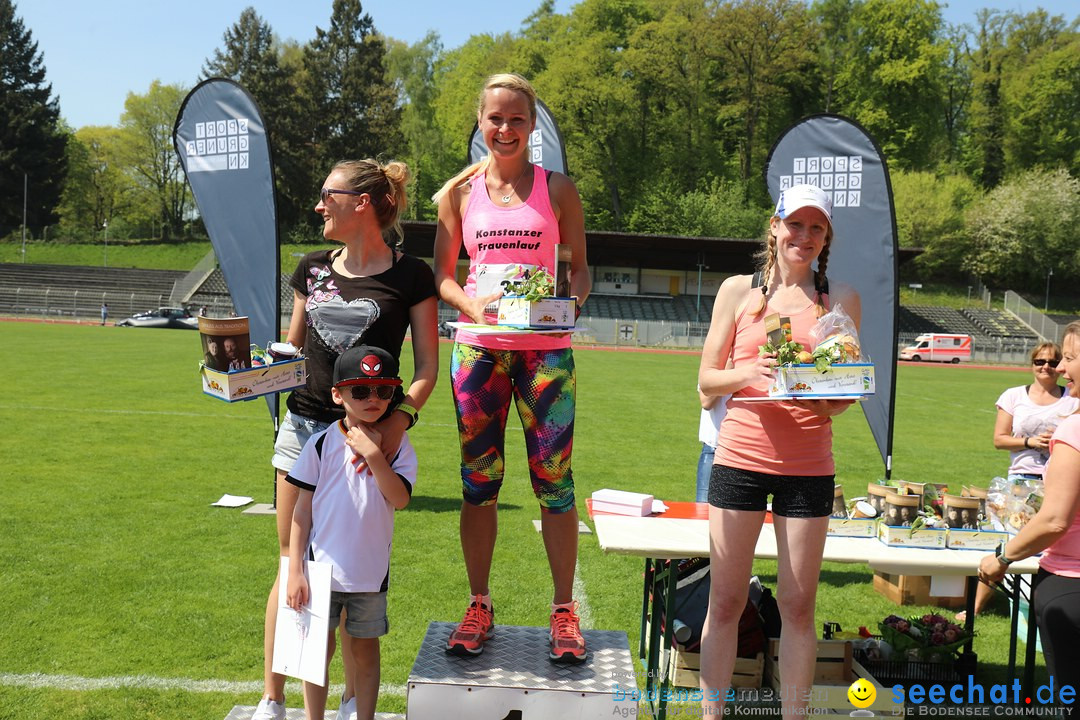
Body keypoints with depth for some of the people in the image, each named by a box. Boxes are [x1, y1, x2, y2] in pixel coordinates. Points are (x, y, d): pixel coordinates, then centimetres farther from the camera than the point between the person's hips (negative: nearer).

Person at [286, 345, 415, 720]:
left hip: (370, 571, 1)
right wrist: (295, 571, -5)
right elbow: (302, 510, -2)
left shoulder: (397, 445, -2)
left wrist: (373, 454, -23)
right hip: (322, 567, 0)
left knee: (365, 649, 13)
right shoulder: (321, 444, -4)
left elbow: (400, 499, -15)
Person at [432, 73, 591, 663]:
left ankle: (564, 610, 13)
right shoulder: (459, 190, 8)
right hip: (477, 347, 1)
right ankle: (479, 606, 20)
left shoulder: (557, 189, 6)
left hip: (544, 347, -1)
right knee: (479, 481, 6)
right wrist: (472, 305, -12)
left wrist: (571, 300, -12)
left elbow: (580, 266, 10)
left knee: (554, 479, 0)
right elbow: (442, 275, 8)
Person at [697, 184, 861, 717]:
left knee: (798, 604, 6)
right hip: (740, 457, 0)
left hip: (808, 466, 1)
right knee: (726, 599, 5)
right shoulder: (738, 290, 6)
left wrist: (831, 402, -12)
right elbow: (707, 381, 6)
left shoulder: (841, 298, 8)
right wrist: (751, 373, -14)